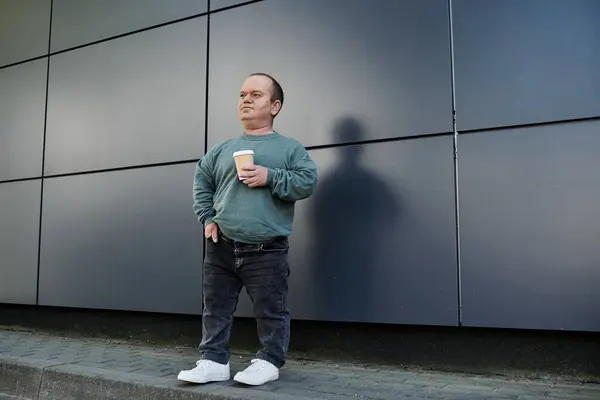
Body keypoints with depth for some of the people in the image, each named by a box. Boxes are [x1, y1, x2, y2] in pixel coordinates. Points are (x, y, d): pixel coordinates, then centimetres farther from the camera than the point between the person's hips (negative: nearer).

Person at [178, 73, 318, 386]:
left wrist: (271, 177, -16)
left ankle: (269, 362, 20)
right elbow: (201, 182, 19)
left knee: (270, 312, 4)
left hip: (267, 252, -4)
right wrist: (207, 218, 7)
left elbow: (307, 182, -6)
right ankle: (214, 361, 20)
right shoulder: (223, 149, 13)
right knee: (215, 309, 9)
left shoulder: (290, 148, 3)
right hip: (221, 249, 4)